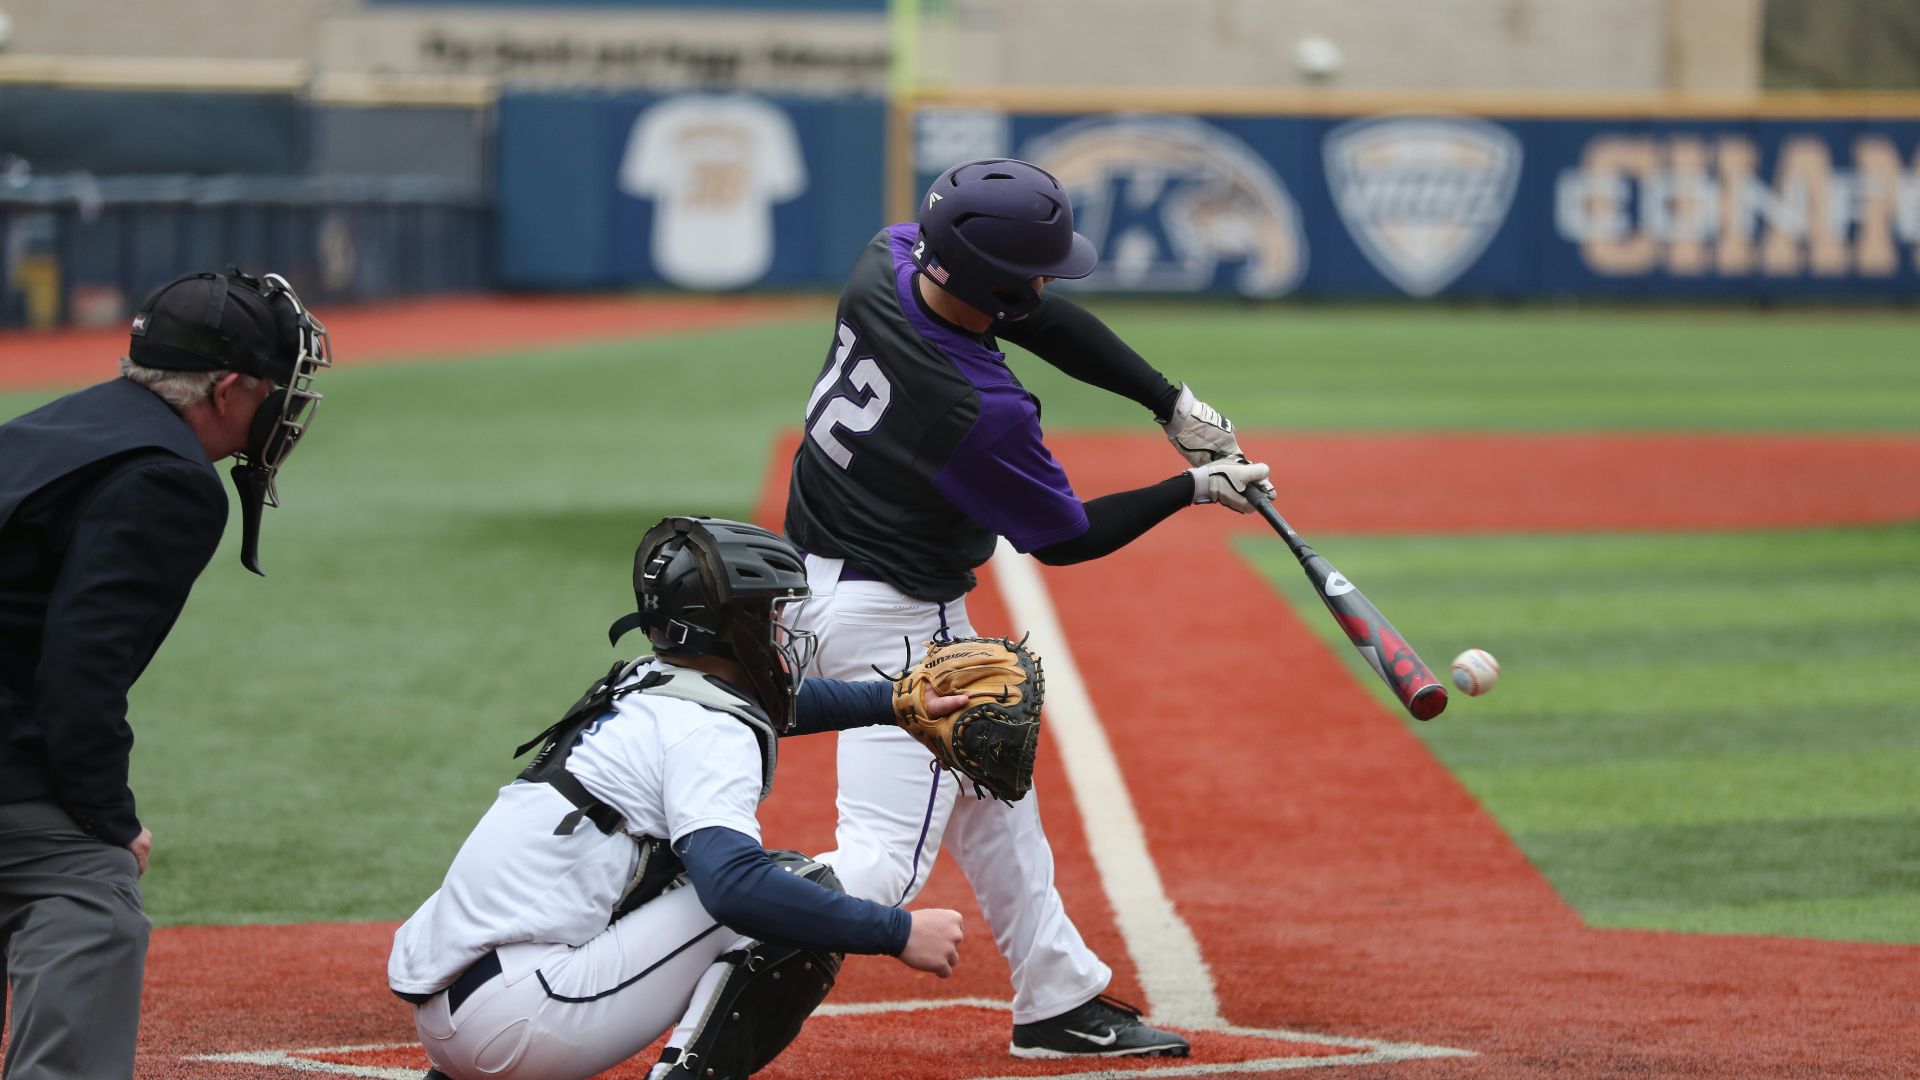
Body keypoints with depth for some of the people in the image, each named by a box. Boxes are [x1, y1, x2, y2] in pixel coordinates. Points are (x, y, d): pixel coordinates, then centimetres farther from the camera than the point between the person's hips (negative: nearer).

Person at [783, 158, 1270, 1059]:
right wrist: (1196, 489, 1)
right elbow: (1064, 537, -10)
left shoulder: (885, 263, -11)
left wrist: (1172, 403, 0)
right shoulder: (984, 413, -30)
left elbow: (1045, 321, 4)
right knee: (882, 864, -12)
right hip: (889, 619, -10)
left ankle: (1061, 999, 35)